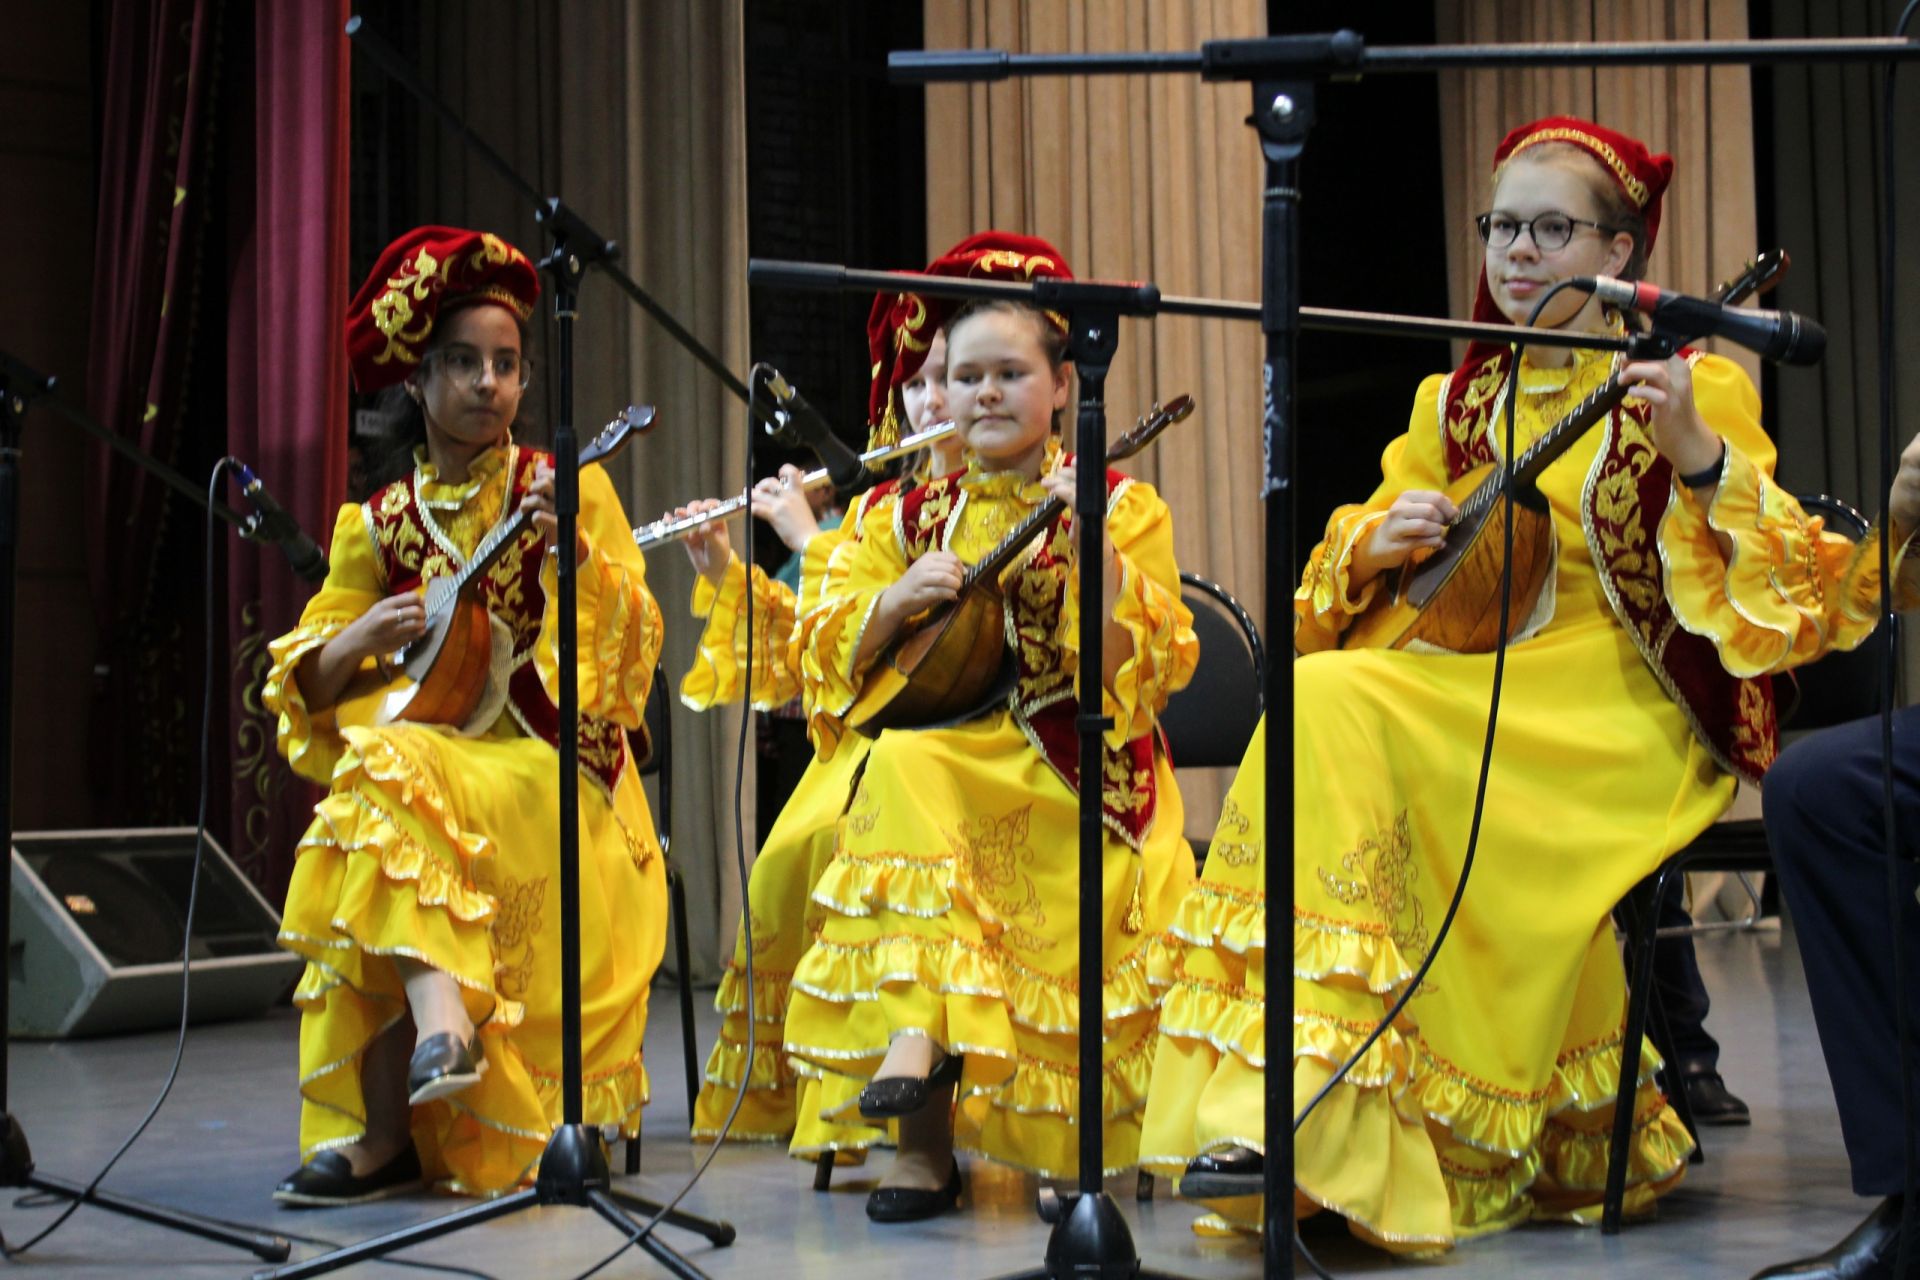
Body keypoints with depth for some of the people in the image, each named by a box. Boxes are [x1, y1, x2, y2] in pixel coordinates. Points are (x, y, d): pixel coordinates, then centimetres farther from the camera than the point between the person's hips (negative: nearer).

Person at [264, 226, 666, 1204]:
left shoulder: (568, 488, 4)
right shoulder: (378, 525, 11)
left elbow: (633, 640, -7)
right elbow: (311, 685, 12)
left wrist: (572, 549, -23)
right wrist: (365, 636, -9)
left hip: (546, 767, -3)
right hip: (423, 747, 3)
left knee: (388, 784, -30)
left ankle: (387, 1131, -32)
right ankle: (439, 1021, -45)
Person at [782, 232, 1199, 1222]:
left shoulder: (1121, 507, 5)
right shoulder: (913, 519, 14)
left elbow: (1155, 668, -8)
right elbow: (831, 669, 8)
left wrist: (1096, 551, -19)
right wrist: (894, 603, -11)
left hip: (1073, 773, -3)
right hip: (941, 751, 3)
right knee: (901, 766, -31)